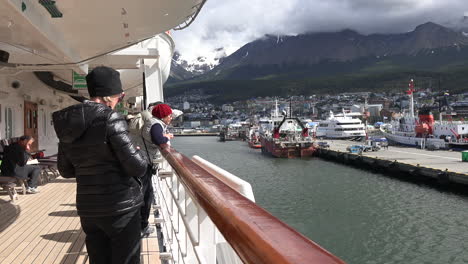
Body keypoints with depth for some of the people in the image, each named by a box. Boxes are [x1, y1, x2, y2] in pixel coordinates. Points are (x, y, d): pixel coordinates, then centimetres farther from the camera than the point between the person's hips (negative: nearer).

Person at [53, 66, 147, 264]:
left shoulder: (68, 124, 5)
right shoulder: (110, 119, -16)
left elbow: (65, 170, 13)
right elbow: (137, 167, -17)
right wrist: (139, 157, 4)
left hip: (88, 207, 7)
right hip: (120, 205, -7)